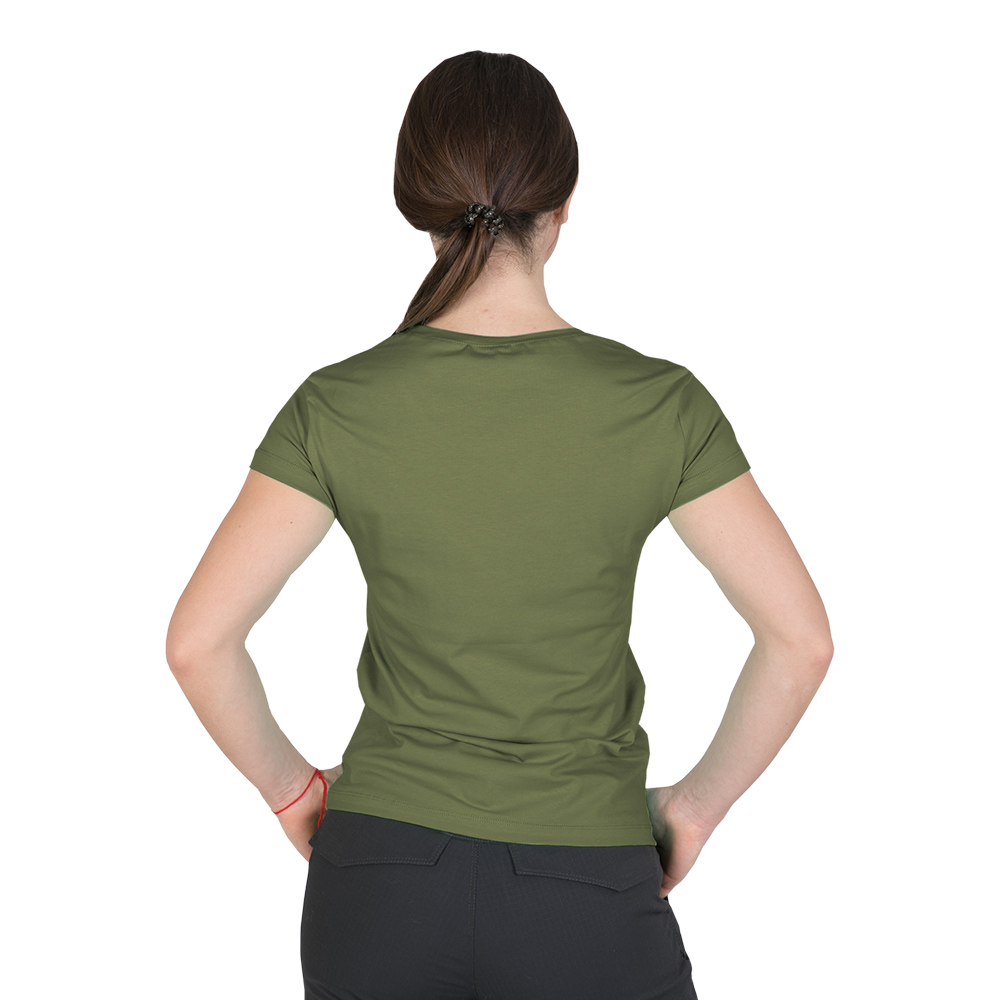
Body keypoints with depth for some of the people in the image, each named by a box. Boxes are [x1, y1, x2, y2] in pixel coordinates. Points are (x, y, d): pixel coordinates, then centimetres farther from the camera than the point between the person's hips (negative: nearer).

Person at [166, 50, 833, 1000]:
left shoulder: (341, 407, -10)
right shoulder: (657, 404, -11)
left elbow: (198, 640, -9)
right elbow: (801, 638, -9)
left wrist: (290, 785, 6)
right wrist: (700, 800, 3)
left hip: (382, 873, 2)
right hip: (586, 887, -1)